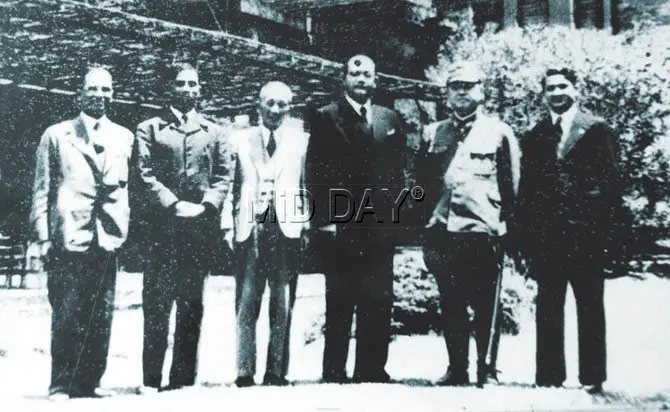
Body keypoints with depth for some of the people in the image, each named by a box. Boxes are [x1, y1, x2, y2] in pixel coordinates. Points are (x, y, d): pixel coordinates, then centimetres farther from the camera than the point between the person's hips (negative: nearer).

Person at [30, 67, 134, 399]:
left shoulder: (124, 137, 14)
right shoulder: (56, 135, 8)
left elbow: (133, 185, 13)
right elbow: (42, 189, 5)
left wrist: (125, 227, 4)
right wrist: (43, 236, -2)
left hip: (108, 237, 2)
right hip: (68, 237, -2)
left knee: (101, 316, 4)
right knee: (66, 315, -1)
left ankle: (90, 382, 15)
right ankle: (61, 384, 11)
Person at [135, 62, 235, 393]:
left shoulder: (214, 132, 15)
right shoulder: (149, 128, 8)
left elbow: (225, 174, 6)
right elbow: (146, 175, -2)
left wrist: (207, 206, -8)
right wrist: (174, 205, -12)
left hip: (202, 228, 2)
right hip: (163, 226, -2)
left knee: (192, 305, 5)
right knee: (156, 304, -2)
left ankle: (183, 379, 12)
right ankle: (152, 380, 5)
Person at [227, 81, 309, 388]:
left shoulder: (301, 140, 11)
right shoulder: (240, 138, 13)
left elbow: (306, 186, 10)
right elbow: (232, 183, 9)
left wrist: (306, 223, 1)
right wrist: (228, 222, 2)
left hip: (287, 228, 0)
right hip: (250, 227, 0)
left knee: (283, 304, 1)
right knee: (246, 303, -1)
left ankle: (276, 372, 9)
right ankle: (245, 373, 4)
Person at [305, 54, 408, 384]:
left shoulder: (390, 119, 14)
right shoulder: (326, 117, 2)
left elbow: (398, 170, 13)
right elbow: (316, 172, -3)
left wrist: (395, 214, 4)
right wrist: (324, 220, -10)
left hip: (381, 228, 4)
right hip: (340, 229, -3)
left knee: (378, 304, 6)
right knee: (339, 305, 3)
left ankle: (373, 371, 17)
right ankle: (334, 374, 14)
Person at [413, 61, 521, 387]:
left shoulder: (499, 132, 3)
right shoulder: (432, 133, 12)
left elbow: (511, 186, 4)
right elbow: (422, 182, 14)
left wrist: (505, 224, 0)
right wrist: (426, 226, 9)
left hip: (484, 231, -3)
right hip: (442, 232, 3)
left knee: (486, 306, 3)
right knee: (450, 306, 9)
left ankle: (487, 370, 13)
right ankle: (457, 369, 19)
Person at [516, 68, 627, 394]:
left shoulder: (597, 129, 4)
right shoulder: (534, 136, 13)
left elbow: (611, 181, -1)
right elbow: (526, 189, 10)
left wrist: (604, 229, -9)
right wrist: (527, 236, 2)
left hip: (585, 234, -3)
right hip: (546, 236, 3)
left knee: (589, 306, 5)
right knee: (548, 308, 6)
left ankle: (592, 377, 14)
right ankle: (548, 377, 14)